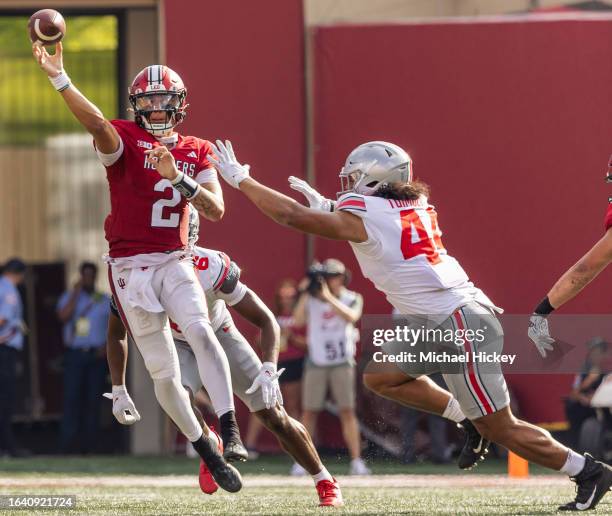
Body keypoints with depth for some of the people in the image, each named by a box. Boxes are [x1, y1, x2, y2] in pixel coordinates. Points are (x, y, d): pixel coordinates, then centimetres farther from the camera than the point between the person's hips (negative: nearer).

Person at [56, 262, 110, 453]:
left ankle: (89, 445, 2)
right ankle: (67, 444, -14)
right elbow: (64, 316, -9)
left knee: (93, 400, -1)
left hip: (97, 356, 2)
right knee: (72, 398, -11)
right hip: (75, 353, -2)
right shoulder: (69, 297, 10)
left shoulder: (105, 301, 14)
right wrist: (76, 293, -9)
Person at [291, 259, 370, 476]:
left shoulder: (353, 299, 3)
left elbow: (351, 317, -18)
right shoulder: (311, 299, 6)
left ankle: (356, 461, -6)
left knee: (347, 411, -5)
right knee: (309, 411, 0)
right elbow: (297, 321, -8)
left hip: (342, 362, -1)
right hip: (316, 362, 1)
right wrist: (307, 293, -13)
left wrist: (329, 296, -24)